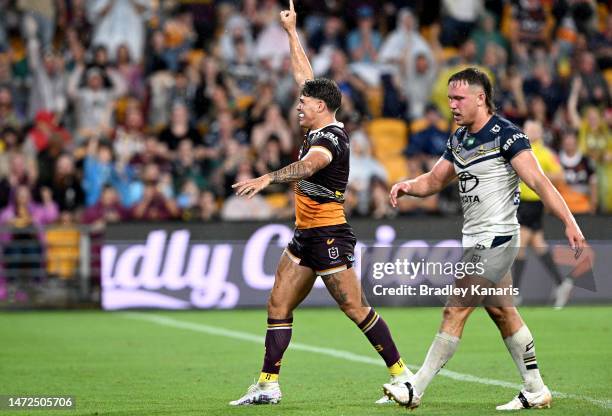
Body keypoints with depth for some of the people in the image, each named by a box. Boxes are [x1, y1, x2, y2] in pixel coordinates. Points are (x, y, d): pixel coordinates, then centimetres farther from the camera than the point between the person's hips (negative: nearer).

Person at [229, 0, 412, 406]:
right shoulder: (321, 130, 8)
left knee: (356, 310, -6)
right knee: (278, 306, 6)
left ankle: (403, 376, 0)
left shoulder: (330, 139, -17)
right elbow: (304, 73, 19)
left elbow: (306, 166, -39)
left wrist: (266, 179, -54)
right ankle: (268, 385, 7)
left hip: (329, 236, -10)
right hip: (306, 235, 10)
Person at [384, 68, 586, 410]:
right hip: (475, 238, 9)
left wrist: (569, 222, -30)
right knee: (503, 313, 12)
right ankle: (537, 392, 19)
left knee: (456, 311, -8)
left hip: (496, 237, -9)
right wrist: (408, 186, -2)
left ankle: (416, 389, -5)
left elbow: (538, 180, -21)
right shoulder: (459, 139, 12)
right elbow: (434, 180, 21)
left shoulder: (506, 135, -14)